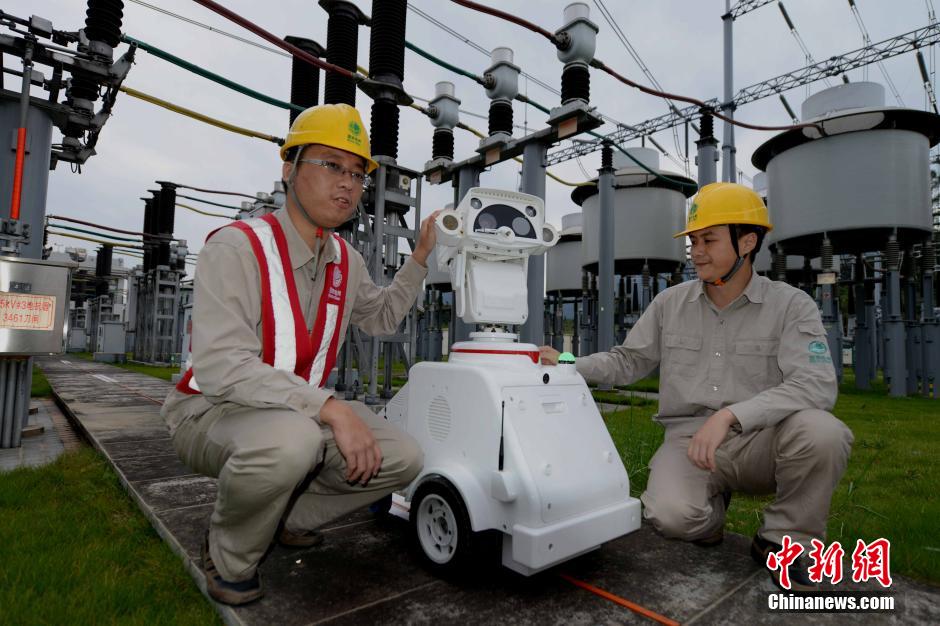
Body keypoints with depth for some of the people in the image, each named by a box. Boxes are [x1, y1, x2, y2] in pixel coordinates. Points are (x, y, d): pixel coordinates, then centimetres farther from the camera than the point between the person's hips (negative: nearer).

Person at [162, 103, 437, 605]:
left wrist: (420, 257, 6)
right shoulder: (237, 247, -20)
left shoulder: (346, 260, 2)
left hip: (298, 410, 7)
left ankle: (283, 518, 13)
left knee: (401, 459, -7)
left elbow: (382, 318, 19)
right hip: (211, 409, -6)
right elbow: (221, 366, -30)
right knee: (291, 440, -39)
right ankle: (228, 556, -6)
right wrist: (331, 408, -36)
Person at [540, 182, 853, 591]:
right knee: (671, 516, -29)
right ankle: (711, 508, 13)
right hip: (689, 440, 1)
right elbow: (627, 362, 12)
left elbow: (816, 384, -20)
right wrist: (568, 366, -4)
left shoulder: (791, 305, -5)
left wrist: (730, 415, -33)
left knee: (821, 431, -33)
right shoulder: (670, 303, 5)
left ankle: (785, 540, -3)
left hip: (759, 442, -1)